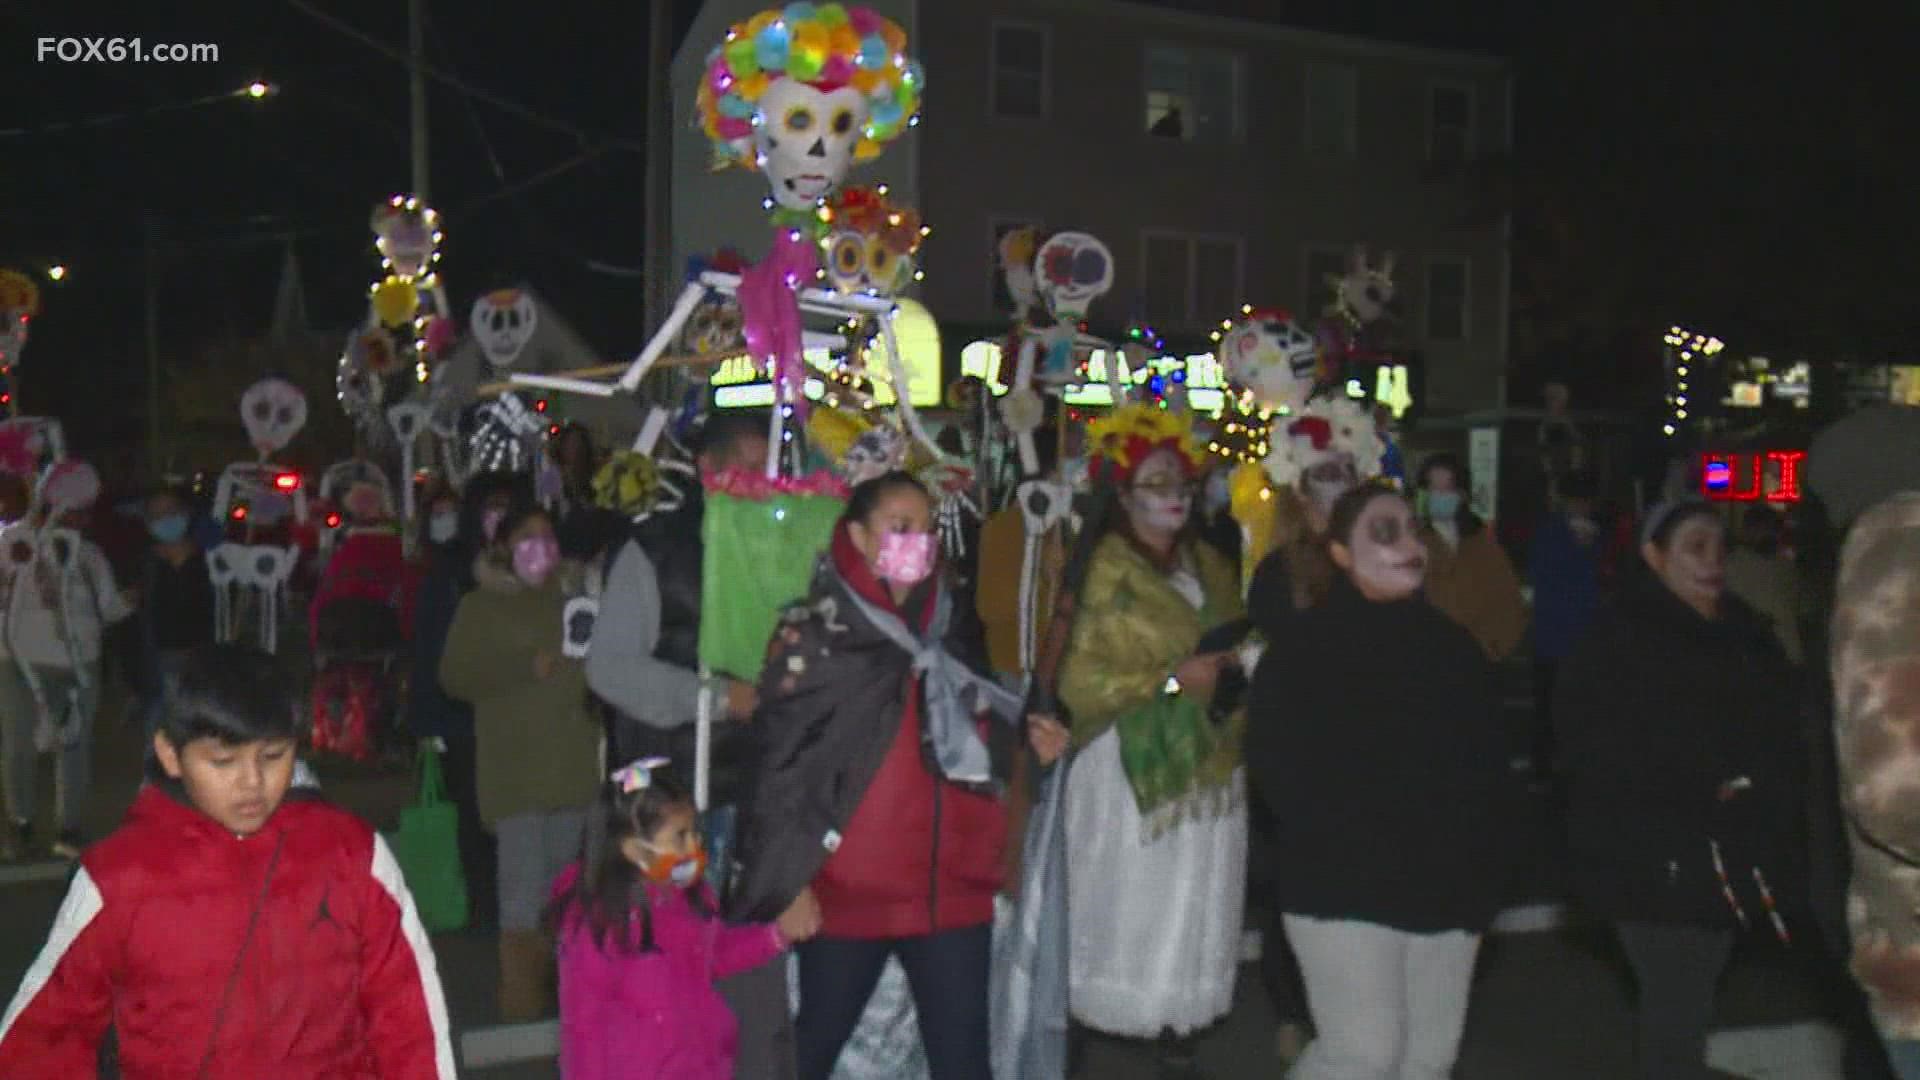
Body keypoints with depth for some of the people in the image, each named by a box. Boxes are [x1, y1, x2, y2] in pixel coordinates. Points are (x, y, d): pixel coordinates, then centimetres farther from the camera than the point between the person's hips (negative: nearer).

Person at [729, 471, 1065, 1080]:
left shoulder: (954, 627, 11)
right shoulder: (812, 633, -4)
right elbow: (780, 767, -8)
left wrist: (1029, 745, 3)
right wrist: (788, 886, -12)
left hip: (953, 889, 4)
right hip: (848, 892, -3)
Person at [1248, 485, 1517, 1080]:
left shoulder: (1452, 644, 13)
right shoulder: (1305, 645, -5)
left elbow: (1489, 767, 15)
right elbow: (1277, 764, -13)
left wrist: (1488, 870, 5)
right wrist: (1351, 846, -17)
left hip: (1446, 888, 6)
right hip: (1344, 888, -6)